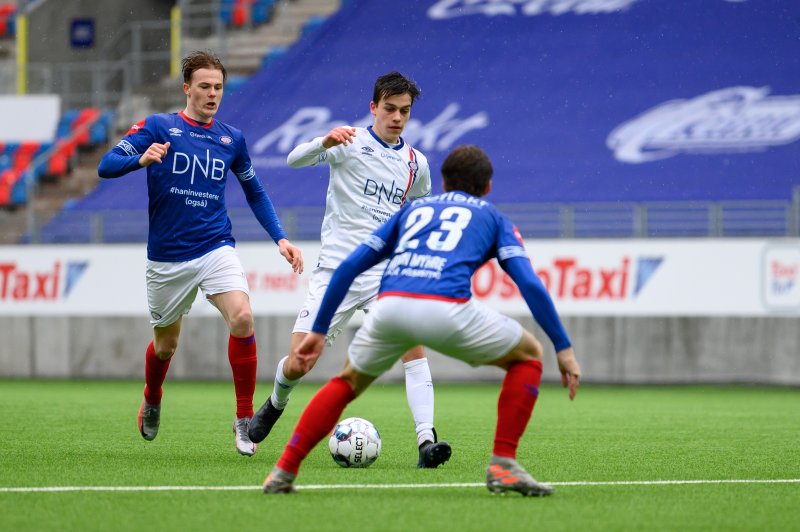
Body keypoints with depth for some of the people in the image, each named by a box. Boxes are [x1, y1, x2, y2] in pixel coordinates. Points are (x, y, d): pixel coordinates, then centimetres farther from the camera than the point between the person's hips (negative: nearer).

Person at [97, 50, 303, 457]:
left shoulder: (232, 139, 8)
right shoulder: (157, 127, -2)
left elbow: (255, 193, 20)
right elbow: (106, 166, -9)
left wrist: (280, 238, 9)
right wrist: (141, 159, -29)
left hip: (216, 248, 1)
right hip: (167, 258, -1)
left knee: (242, 318, -24)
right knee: (165, 344, 12)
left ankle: (244, 420, -14)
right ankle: (151, 402, 46)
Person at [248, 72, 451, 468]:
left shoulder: (416, 164, 11)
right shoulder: (350, 142, -3)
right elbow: (295, 160, -20)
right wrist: (325, 142, -40)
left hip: (385, 274, 2)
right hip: (335, 270, -2)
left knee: (413, 344, -23)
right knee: (296, 365, -3)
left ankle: (426, 442, -27)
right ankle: (275, 404, 33)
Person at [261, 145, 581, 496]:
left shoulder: (413, 210, 34)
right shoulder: (493, 218, 26)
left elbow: (349, 266, 27)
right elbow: (529, 283, 11)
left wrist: (318, 330, 32)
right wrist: (564, 348, 12)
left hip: (390, 307, 3)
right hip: (448, 309, -3)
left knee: (348, 382, 31)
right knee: (528, 357, 22)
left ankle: (283, 472, 20)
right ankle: (503, 466, 11)